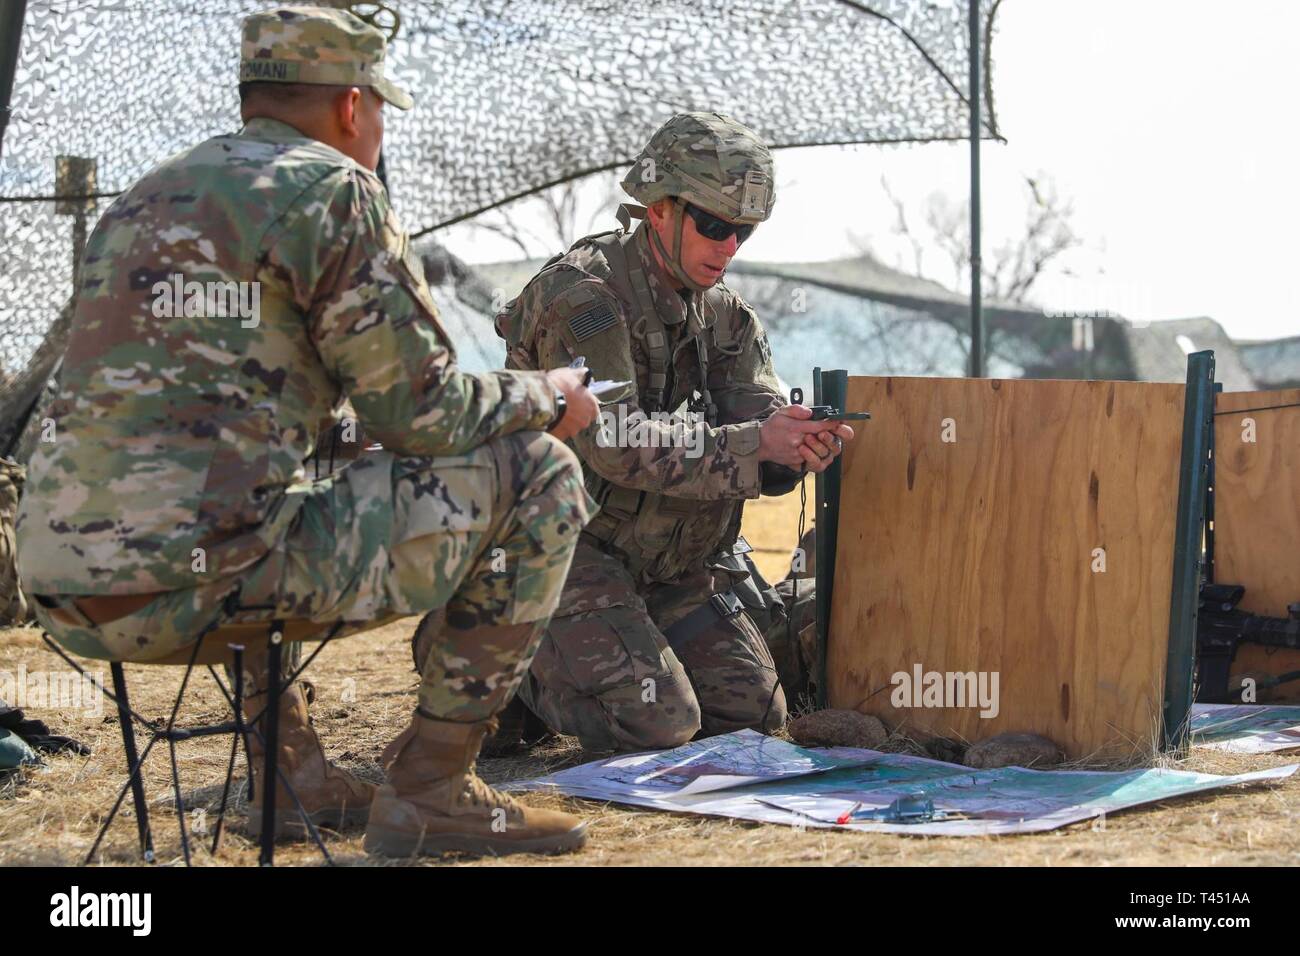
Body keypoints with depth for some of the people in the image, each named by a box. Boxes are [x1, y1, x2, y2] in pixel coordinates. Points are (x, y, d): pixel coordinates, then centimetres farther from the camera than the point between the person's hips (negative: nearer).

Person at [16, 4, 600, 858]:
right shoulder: (332, 190, -1)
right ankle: (432, 789, 6)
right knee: (539, 476, 3)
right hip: (195, 583, -8)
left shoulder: (143, 200, 21)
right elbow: (421, 413, -4)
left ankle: (289, 774, 30)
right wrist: (548, 398, 16)